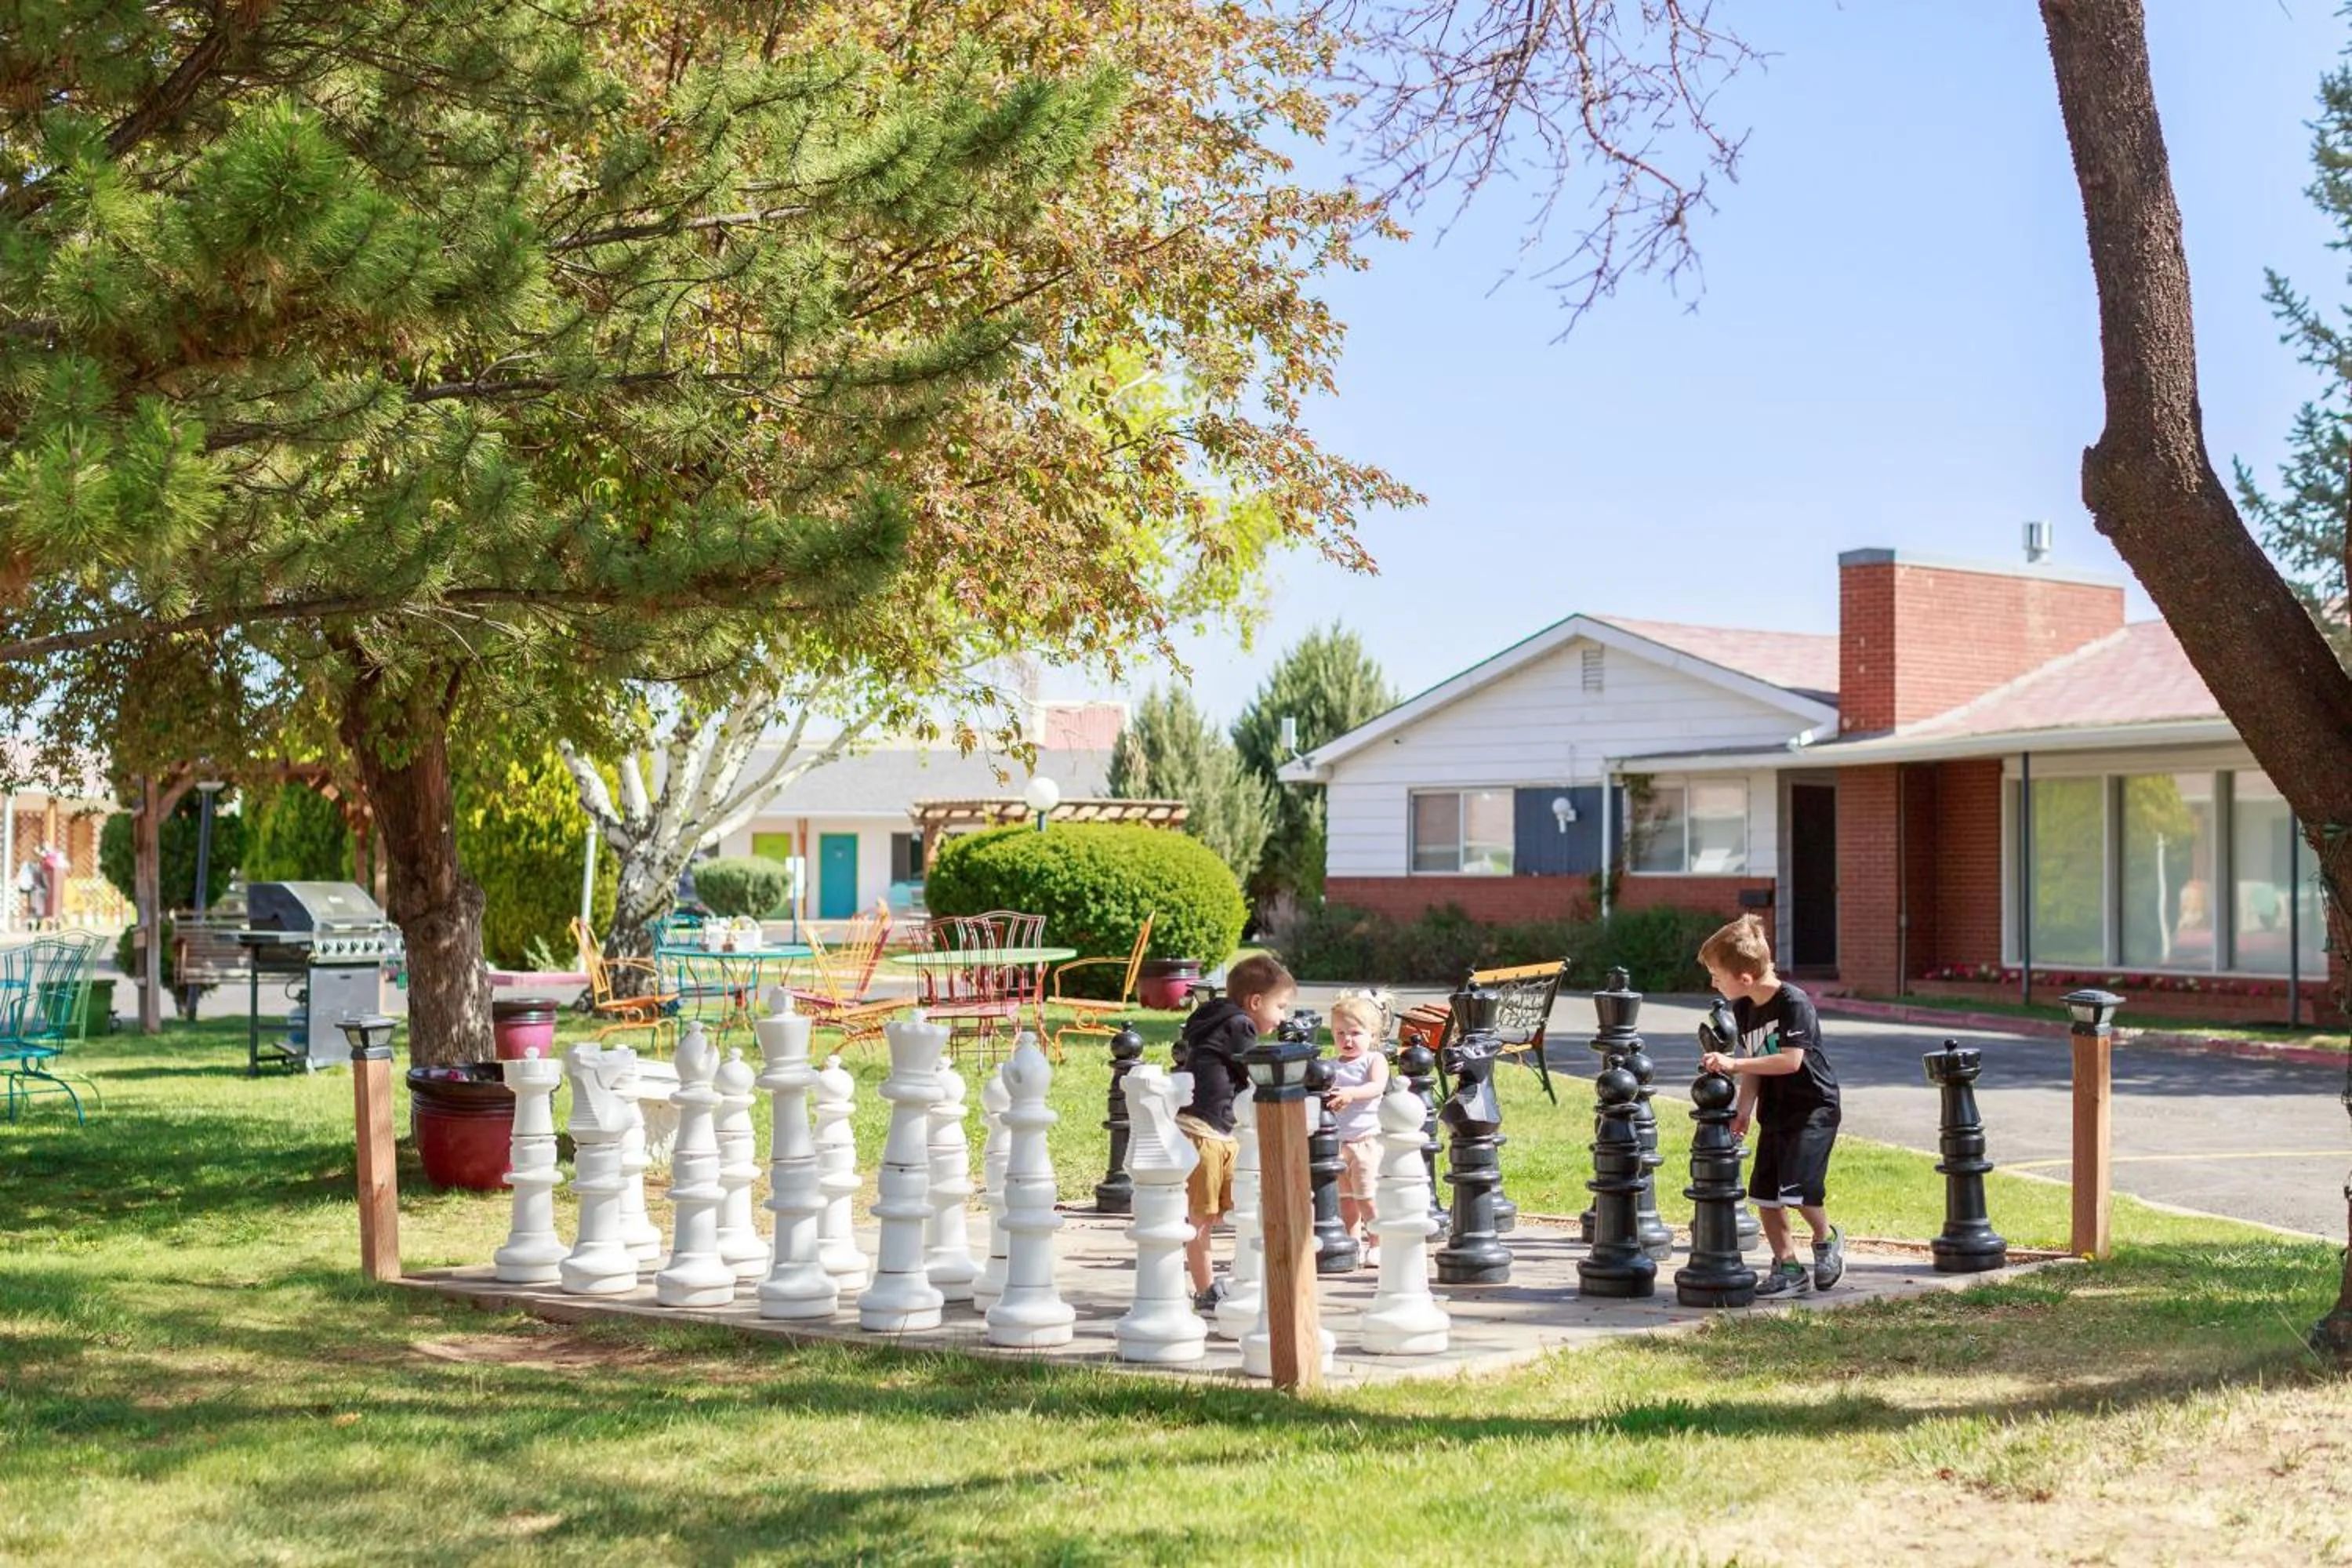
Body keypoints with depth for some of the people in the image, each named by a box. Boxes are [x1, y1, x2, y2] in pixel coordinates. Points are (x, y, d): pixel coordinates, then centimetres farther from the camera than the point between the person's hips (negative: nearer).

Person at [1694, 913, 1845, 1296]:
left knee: (1797, 1187, -18)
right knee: (1764, 1192, 3)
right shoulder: (1743, 1009, 4)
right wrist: (1744, 1110, -4)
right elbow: (1754, 1065, 8)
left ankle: (1826, 1238, 10)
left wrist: (1733, 1064, -30)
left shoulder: (1794, 1003, -20)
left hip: (1813, 1107, -8)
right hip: (1774, 1111, 8)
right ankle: (1787, 1267, 15)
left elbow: (1790, 1061, -28)